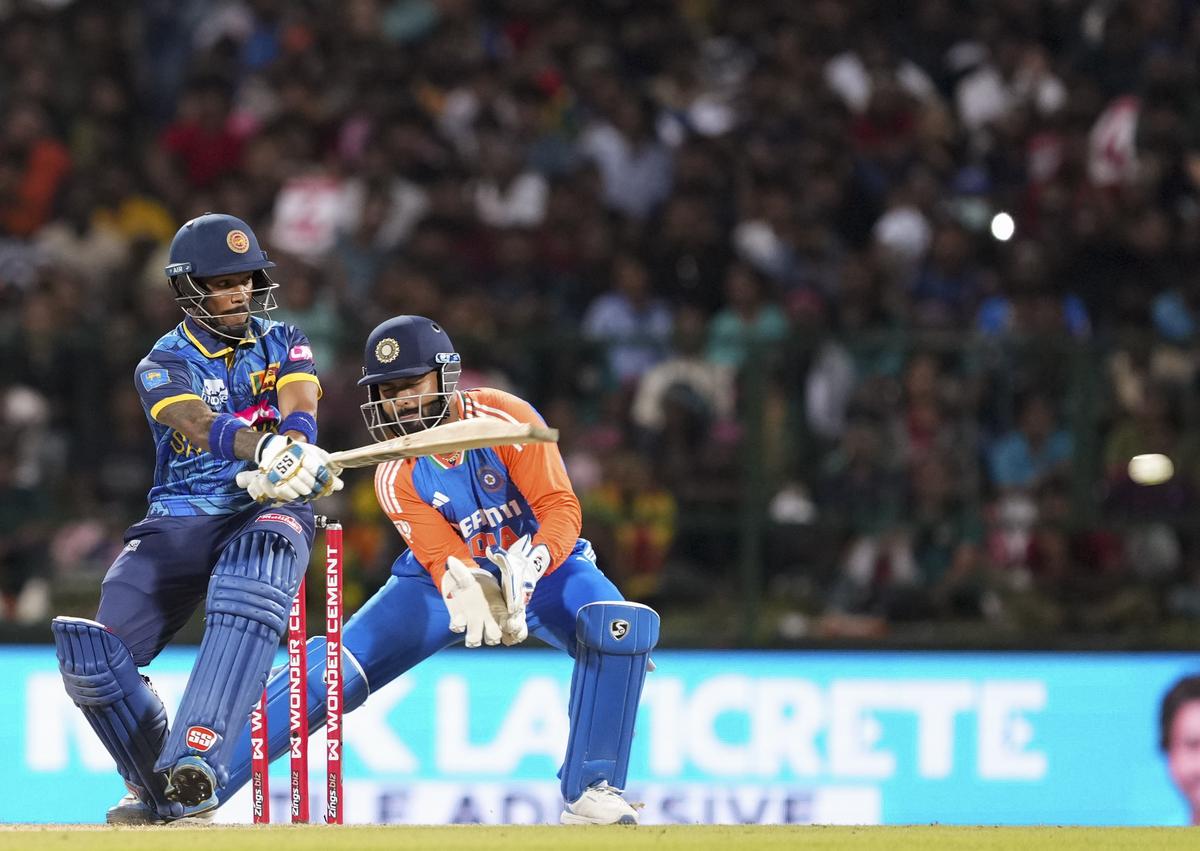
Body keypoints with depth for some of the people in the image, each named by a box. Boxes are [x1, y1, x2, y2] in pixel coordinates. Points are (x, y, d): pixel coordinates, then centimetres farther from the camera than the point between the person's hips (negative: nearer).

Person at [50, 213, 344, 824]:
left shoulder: (281, 343, 9)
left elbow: (299, 409, -11)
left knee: (252, 583, -38)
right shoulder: (164, 366, 0)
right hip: (180, 521, 1)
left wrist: (294, 451, -37)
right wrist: (265, 445, -44)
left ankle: (193, 765, -49)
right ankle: (156, 792, 8)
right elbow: (199, 423, -22)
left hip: (267, 508, -1)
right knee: (95, 653, -18)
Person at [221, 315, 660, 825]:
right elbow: (442, 556, -27)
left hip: (539, 563, -1)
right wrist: (467, 591, -51)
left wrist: (530, 567, -47)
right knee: (338, 665, -15)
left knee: (620, 626, -32)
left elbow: (561, 509, -27)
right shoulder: (395, 478, -14)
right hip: (451, 577, 1)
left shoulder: (505, 419, -21)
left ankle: (591, 793, -24)